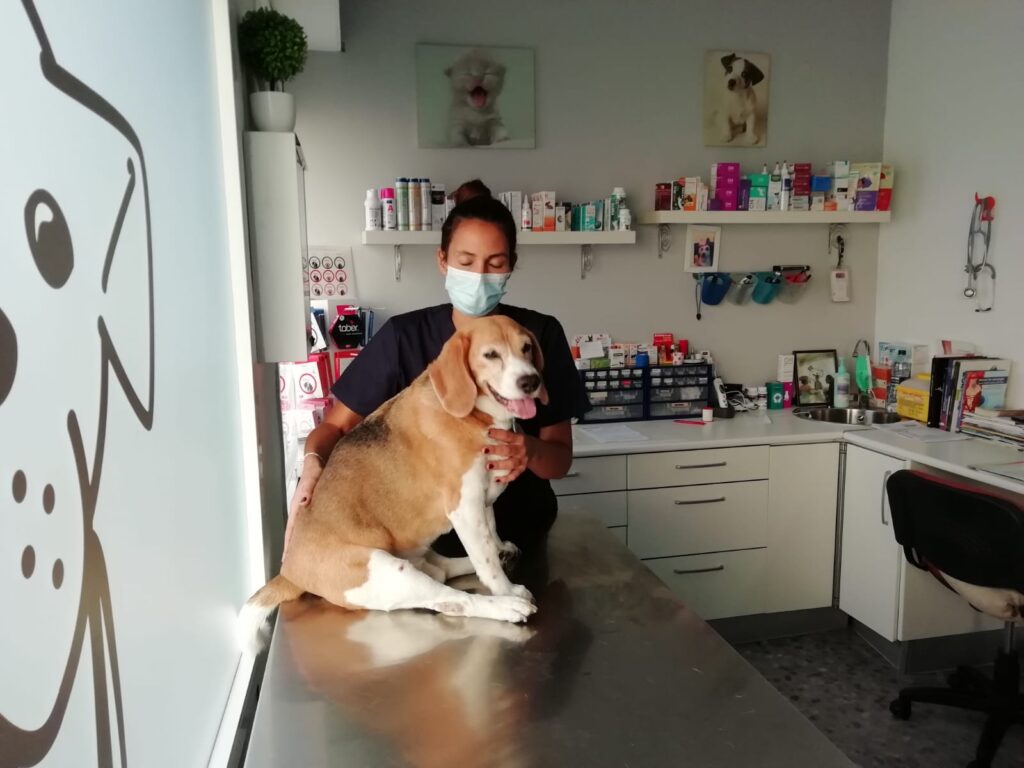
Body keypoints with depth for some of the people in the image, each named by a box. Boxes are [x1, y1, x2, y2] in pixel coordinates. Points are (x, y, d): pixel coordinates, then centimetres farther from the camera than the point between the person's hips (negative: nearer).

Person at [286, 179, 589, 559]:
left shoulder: (541, 334, -7)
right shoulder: (404, 335, -7)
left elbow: (561, 459, -5)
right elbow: (337, 424, -1)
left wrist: (530, 452, -27)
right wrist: (313, 464, -23)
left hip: (519, 537, 1)